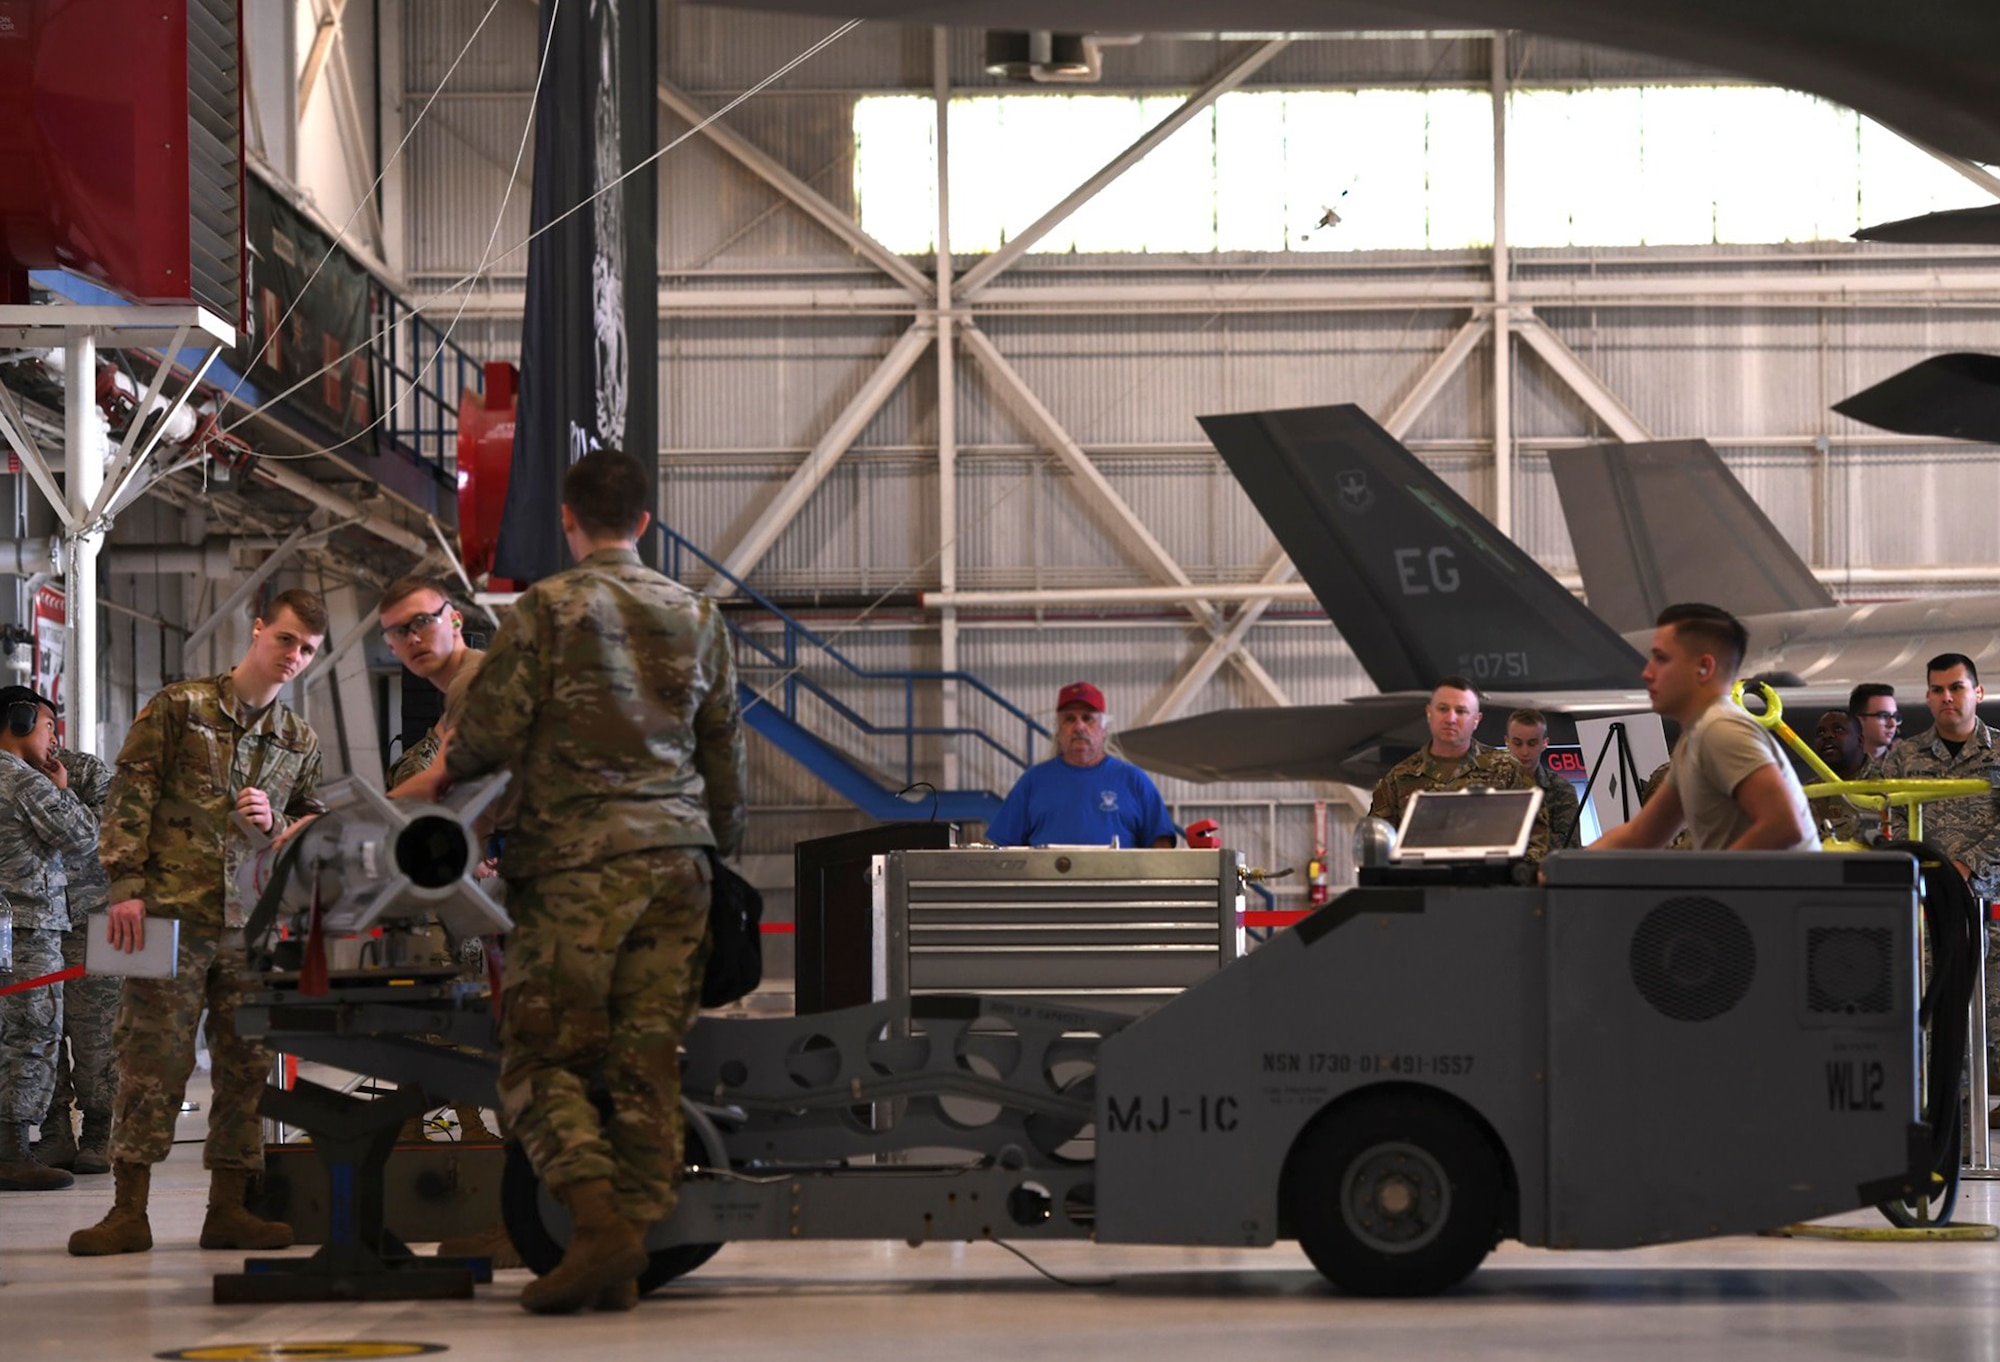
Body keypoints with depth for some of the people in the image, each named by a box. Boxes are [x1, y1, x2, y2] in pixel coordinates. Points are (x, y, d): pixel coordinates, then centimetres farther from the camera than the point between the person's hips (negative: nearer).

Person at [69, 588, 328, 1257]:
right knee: (151, 1058, -5)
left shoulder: (301, 742, 15)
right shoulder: (179, 707, 2)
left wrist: (276, 823, 0)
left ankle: (229, 1208, 10)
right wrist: (127, 885, -11)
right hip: (173, 913, -4)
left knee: (246, 1065, 4)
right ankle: (129, 1210, -2)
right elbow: (130, 796, -2)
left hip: (254, 925, 4)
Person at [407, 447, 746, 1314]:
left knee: (541, 1055, -2)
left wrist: (441, 777, 14)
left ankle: (599, 1220, -21)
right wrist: (723, 848, 29)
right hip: (678, 856, 5)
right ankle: (625, 1268, 2)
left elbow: (493, 729, -5)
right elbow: (724, 747, 18)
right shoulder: (696, 615, 14)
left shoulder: (548, 607, -3)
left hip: (580, 859, -5)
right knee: (648, 1061, 4)